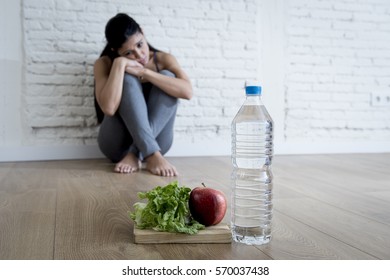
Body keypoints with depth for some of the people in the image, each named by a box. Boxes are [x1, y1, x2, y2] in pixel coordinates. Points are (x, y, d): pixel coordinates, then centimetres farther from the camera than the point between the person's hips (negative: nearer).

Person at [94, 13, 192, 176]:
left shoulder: (163, 59, 0)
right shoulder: (104, 64, -5)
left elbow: (187, 91, -21)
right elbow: (109, 108, -23)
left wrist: (144, 72, -22)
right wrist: (119, 65, -23)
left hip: (156, 140, 2)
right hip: (117, 144, -1)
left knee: (167, 77, -19)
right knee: (128, 79, -23)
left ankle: (135, 156, -27)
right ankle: (152, 156, -35)